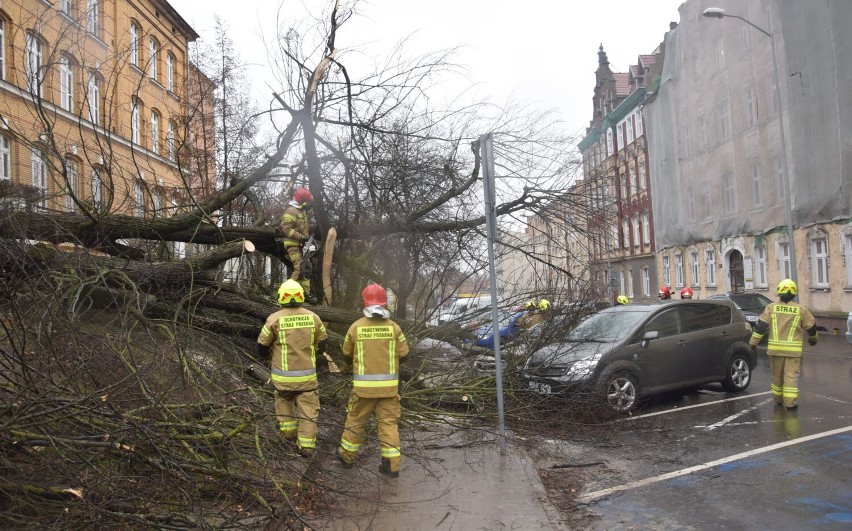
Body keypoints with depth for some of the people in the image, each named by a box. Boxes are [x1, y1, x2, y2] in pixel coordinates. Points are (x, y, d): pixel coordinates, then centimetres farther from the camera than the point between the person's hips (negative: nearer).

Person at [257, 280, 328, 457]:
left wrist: (267, 354, 19)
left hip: (283, 375, -1)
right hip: (307, 374, 1)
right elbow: (322, 343, 8)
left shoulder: (274, 319, -12)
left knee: (284, 399, 26)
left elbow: (262, 346, -4)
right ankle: (306, 445, 8)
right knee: (308, 408, 9)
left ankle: (289, 431, 29)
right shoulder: (313, 317, -4)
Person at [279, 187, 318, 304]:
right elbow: (286, 229, -23)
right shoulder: (291, 211, -17)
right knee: (299, 268, -18)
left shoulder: (302, 210, 15)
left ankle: (306, 293, 13)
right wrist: (301, 237, -25)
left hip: (300, 244, 10)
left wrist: (309, 231, 10)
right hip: (292, 244, -10)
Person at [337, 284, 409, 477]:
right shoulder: (393, 327, -6)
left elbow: (347, 351, 6)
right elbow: (403, 352, 2)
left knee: (356, 420, 15)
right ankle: (392, 464, 8)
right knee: (388, 422, 9)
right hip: (388, 384, 1)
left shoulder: (356, 327, -7)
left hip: (364, 384, -1)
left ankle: (347, 455, 31)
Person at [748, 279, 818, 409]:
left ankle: (778, 399, 26)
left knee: (777, 375, 14)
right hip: (793, 349, -1)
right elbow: (811, 326, 12)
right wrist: (813, 339, 31)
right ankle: (790, 402, -3)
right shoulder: (801, 310, 0)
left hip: (775, 348, 1)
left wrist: (753, 341, 0)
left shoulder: (771, 307, 0)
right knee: (791, 375, 1)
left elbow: (761, 325, -4)